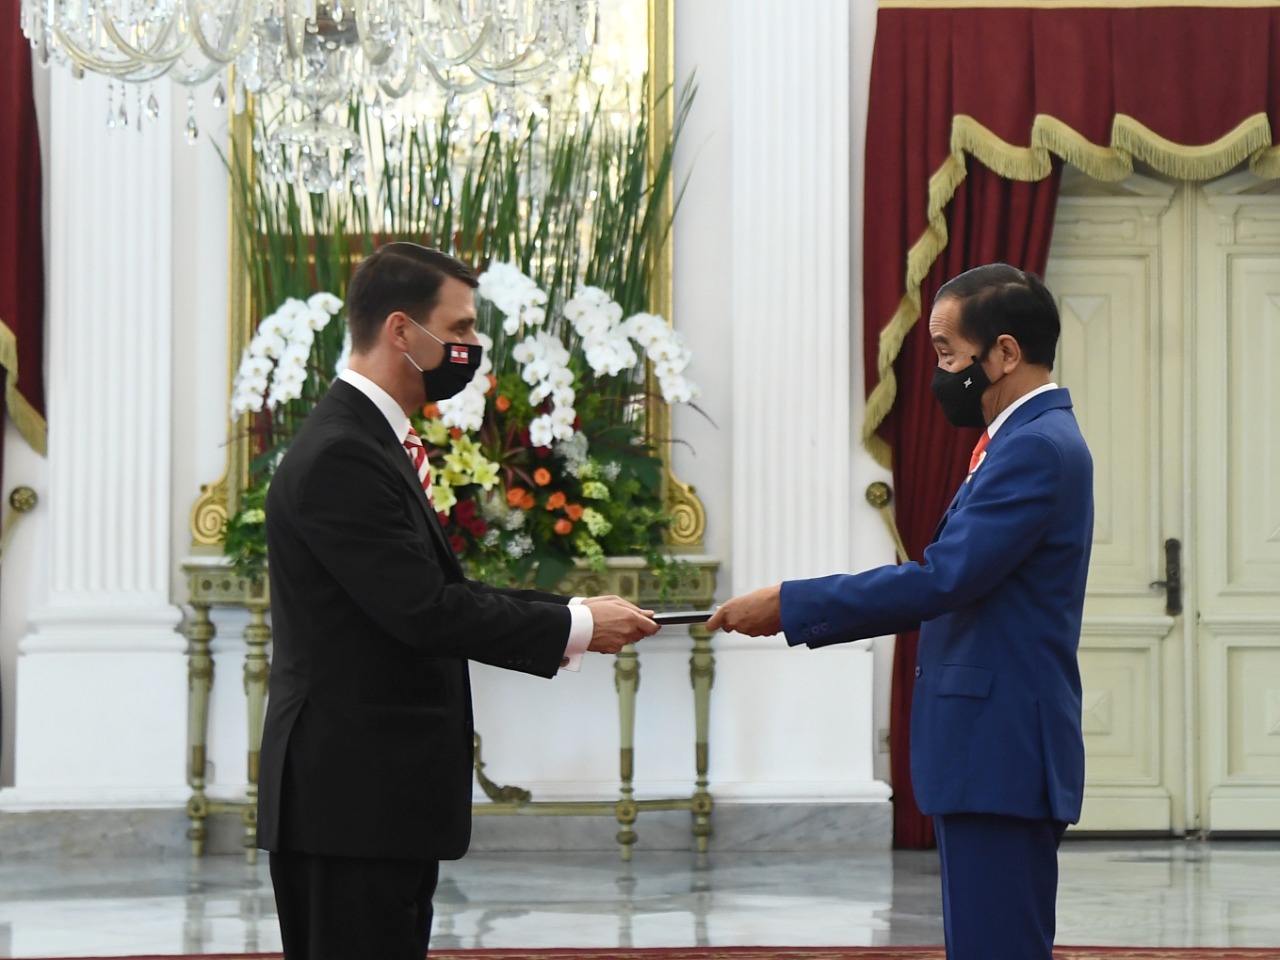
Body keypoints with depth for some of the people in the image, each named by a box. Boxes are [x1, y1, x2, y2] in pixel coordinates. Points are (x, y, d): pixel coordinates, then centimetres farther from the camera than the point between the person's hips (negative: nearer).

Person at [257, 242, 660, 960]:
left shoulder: (370, 442, 17)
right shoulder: (341, 456, -17)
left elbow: (440, 593, 17)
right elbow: (425, 611, -21)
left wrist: (574, 617, 6)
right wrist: (575, 627, -12)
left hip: (381, 800, 11)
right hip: (349, 801, -11)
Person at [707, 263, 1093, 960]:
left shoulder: (1038, 448, -15)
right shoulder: (1027, 441, 18)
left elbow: (941, 580, -22)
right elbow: (950, 586, 19)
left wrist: (790, 604, -15)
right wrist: (799, 613, 12)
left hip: (1002, 757, -11)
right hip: (993, 753, 11)